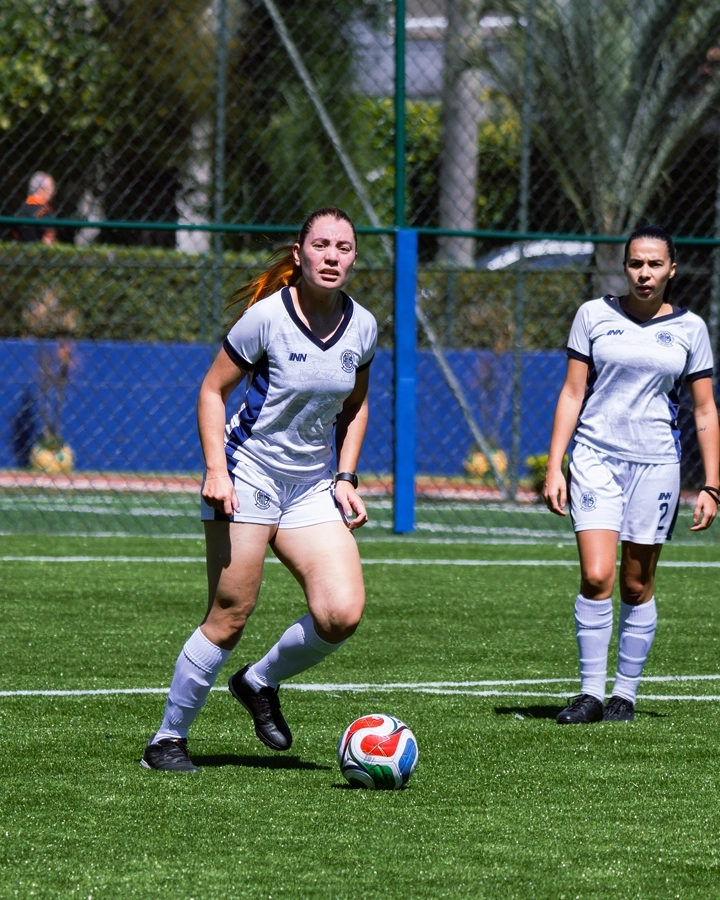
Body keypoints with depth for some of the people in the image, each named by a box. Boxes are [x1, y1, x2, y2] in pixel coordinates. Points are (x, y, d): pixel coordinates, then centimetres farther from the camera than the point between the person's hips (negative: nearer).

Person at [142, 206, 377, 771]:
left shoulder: (362, 327, 1)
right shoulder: (267, 317, -13)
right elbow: (213, 391, -5)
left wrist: (346, 479, 7)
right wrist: (216, 471, -15)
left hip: (314, 487, 5)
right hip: (249, 476, -5)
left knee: (343, 614, -13)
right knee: (230, 618, -7)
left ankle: (261, 682, 14)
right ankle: (168, 738, 8)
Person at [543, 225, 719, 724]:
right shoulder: (594, 316, 4)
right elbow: (572, 393, 6)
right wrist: (554, 467, -1)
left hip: (656, 463, 1)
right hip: (596, 457, -1)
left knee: (637, 586, 4)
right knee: (596, 577, -14)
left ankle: (626, 693, 14)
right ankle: (591, 693, -9)